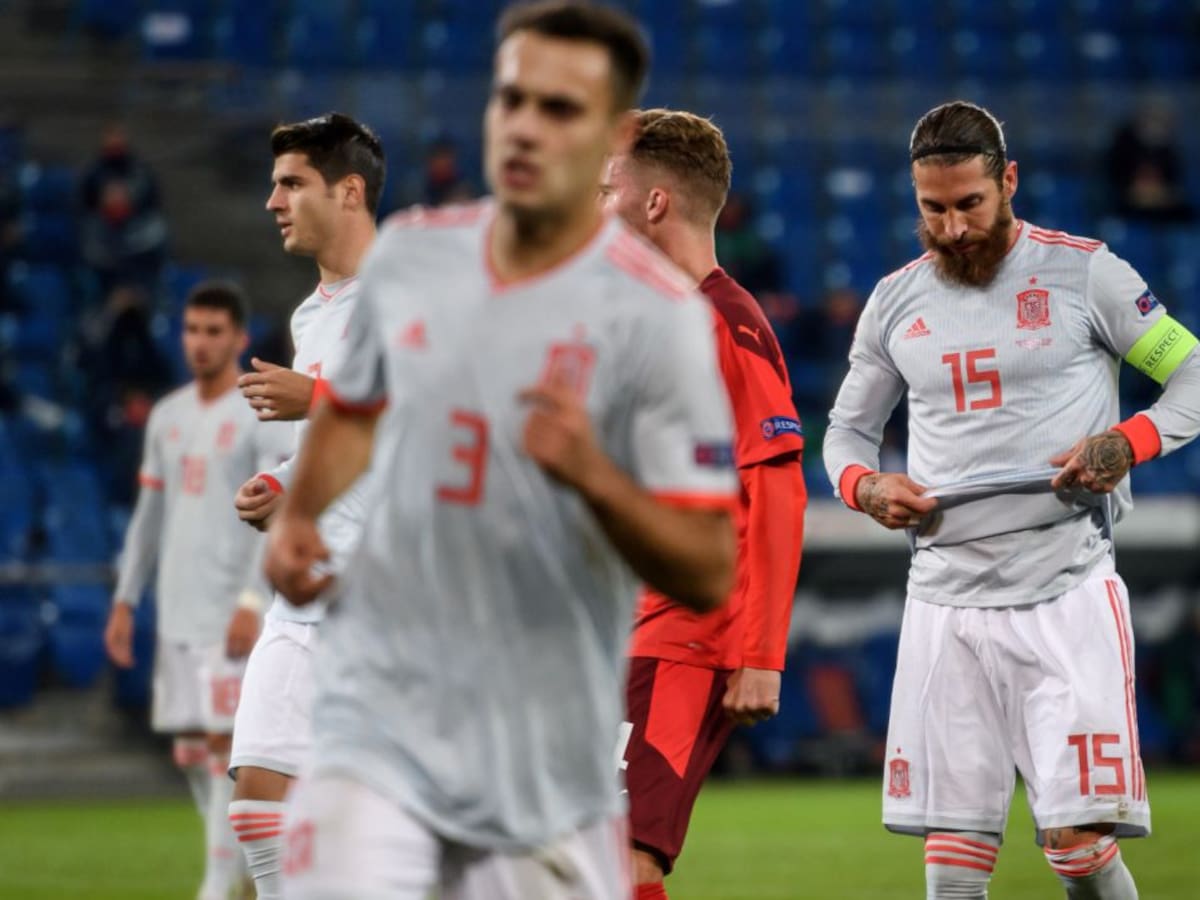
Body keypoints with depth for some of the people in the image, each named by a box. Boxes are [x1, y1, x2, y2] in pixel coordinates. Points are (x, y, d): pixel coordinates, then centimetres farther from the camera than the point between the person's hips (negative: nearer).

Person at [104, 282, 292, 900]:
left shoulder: (262, 418, -6)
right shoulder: (167, 417, 15)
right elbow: (149, 515, 19)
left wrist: (251, 602, -21)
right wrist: (125, 601, 14)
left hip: (229, 613, -7)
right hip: (176, 613, 7)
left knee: (223, 742, -10)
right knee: (189, 747, 8)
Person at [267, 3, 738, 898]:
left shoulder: (658, 313, -12)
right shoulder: (409, 253, 3)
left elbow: (708, 576, -14)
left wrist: (593, 474, -30)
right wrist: (298, 515, 8)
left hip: (547, 762, -2)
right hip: (380, 723, 3)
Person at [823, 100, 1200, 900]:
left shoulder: (1085, 272, -1)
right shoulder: (895, 301, 11)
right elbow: (847, 430, 22)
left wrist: (1128, 442, -15)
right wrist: (866, 485, -1)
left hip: (1068, 594, -3)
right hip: (946, 602, 4)